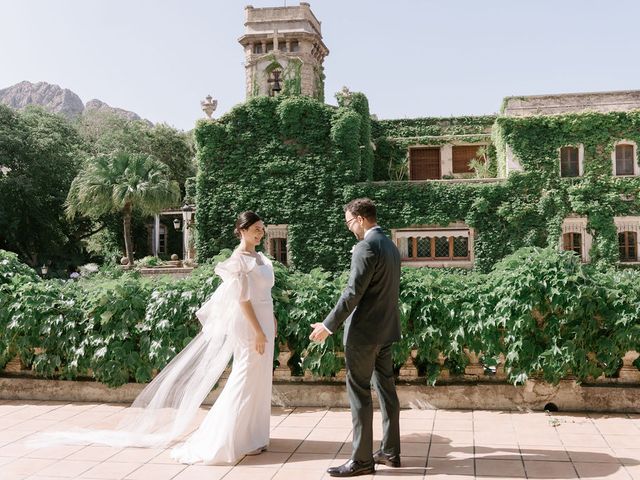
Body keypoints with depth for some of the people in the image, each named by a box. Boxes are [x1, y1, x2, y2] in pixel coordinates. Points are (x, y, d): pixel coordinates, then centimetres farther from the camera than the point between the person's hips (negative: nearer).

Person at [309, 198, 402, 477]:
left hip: (364, 332, -9)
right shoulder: (390, 246, 12)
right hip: (386, 330, 9)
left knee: (359, 394, -2)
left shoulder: (366, 247, -17)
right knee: (386, 389, 13)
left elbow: (353, 293, -22)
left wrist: (328, 326, -17)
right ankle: (390, 451, 21)